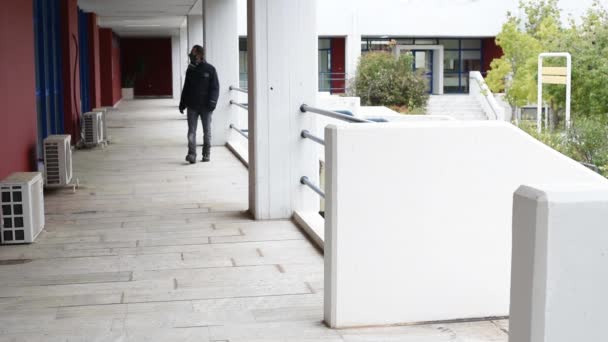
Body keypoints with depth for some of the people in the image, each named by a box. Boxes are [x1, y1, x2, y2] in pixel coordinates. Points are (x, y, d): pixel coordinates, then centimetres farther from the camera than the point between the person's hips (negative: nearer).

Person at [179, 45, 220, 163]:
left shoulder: (210, 69, -3)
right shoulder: (190, 70, 9)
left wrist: (212, 102, -15)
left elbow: (215, 87, -4)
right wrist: (182, 103, 10)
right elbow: (186, 88, 15)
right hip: (192, 106, 3)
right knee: (191, 130, -4)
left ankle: (206, 153, 17)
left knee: (207, 131, 7)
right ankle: (192, 154, -7)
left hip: (205, 106, -3)